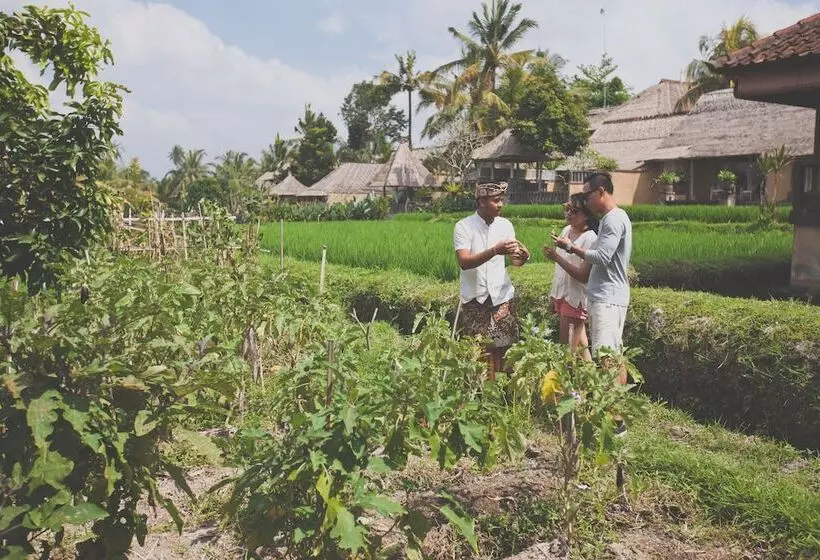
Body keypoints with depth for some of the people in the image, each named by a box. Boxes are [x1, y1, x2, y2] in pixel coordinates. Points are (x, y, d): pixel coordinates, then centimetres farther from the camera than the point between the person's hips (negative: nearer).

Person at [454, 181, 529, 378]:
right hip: (475, 299, -3)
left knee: (502, 348, 5)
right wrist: (495, 251, -32)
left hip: (502, 296, 3)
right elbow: (464, 262, -21)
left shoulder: (505, 225, 3)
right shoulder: (463, 227, -10)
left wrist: (523, 257, -19)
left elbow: (514, 260, 5)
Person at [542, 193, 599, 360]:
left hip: (575, 298, -8)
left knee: (568, 349, -6)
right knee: (580, 344, 15)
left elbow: (584, 276, -21)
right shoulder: (566, 230, 8)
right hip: (562, 295, 8)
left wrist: (557, 258, -23)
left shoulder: (590, 239, -15)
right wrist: (554, 296, 16)